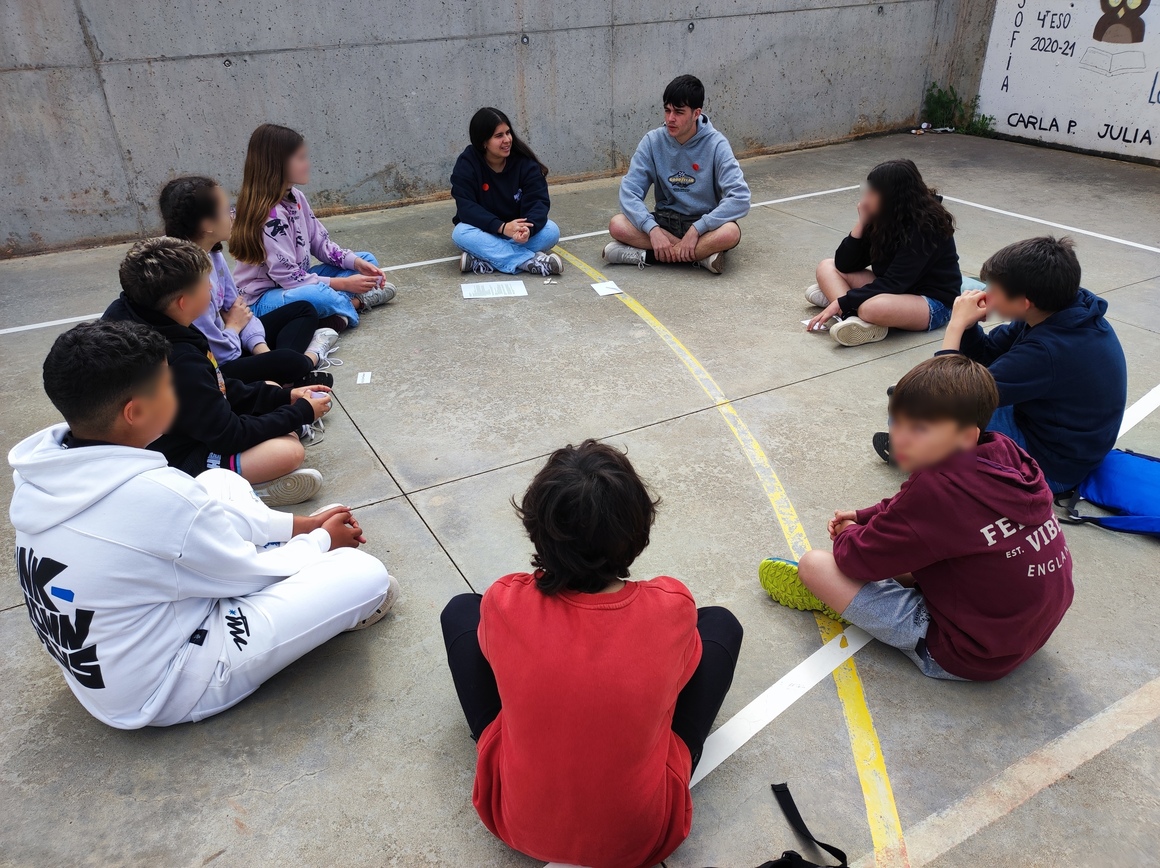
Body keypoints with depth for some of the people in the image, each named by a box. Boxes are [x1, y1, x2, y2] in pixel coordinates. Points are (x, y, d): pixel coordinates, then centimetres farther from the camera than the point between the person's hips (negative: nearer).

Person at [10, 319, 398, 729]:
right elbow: (250, 572, -15)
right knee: (366, 576, -12)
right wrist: (322, 541, 3)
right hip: (164, 690, -8)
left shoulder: (42, 468, -9)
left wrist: (300, 525, 5)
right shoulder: (157, 495, -34)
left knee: (221, 483, 14)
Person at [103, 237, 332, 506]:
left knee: (269, 388, 16)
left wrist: (285, 396, 2)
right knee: (289, 451, -26)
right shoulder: (178, 361, -32)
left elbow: (219, 390, 8)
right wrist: (301, 412, -13)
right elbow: (229, 436, -24)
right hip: (178, 463, -10)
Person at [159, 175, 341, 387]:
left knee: (304, 310, 15)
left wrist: (263, 351, -10)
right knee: (288, 361, -32)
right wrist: (233, 327, -4)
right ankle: (310, 358, 3)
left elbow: (239, 309, 6)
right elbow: (222, 355, -26)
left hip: (225, 337, 10)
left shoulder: (213, 255, -2)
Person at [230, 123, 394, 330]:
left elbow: (321, 243, 6)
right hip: (263, 299, -9)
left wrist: (359, 263, -10)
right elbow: (287, 276, -26)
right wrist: (343, 284, -22)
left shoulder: (296, 197, 1)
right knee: (319, 295, -41)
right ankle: (355, 302, -10)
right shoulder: (269, 214, -24)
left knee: (367, 260, 9)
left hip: (295, 284, 9)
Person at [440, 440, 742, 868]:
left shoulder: (503, 604, -24)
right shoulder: (672, 607, -25)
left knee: (461, 611, 12)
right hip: (643, 833, 0)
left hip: (517, 820, 1)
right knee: (720, 623, 11)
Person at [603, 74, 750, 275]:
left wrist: (696, 229, -31)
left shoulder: (716, 144, -14)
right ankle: (700, 254, -22)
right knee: (617, 225, -24)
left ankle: (647, 254, -24)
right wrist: (653, 229, -29)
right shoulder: (652, 141, -6)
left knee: (730, 233, -35)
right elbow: (629, 191, -12)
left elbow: (740, 198, -22)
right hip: (665, 220, 3)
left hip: (703, 224, -3)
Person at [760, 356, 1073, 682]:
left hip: (967, 655, -9)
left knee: (815, 564, -9)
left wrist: (848, 533, 5)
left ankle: (827, 596, 21)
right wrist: (866, 517, 9)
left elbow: (860, 557, -16)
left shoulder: (937, 488, -29)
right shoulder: (1003, 451, -7)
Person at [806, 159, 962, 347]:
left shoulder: (924, 228, -22)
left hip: (934, 303, -8)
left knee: (871, 307, -41)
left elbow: (893, 284, -27)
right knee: (827, 266, -2)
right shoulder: (883, 219, -2)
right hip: (895, 289, 8)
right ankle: (855, 319, -23)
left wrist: (841, 303, -27)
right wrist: (862, 222, -14)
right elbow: (844, 265, -3)